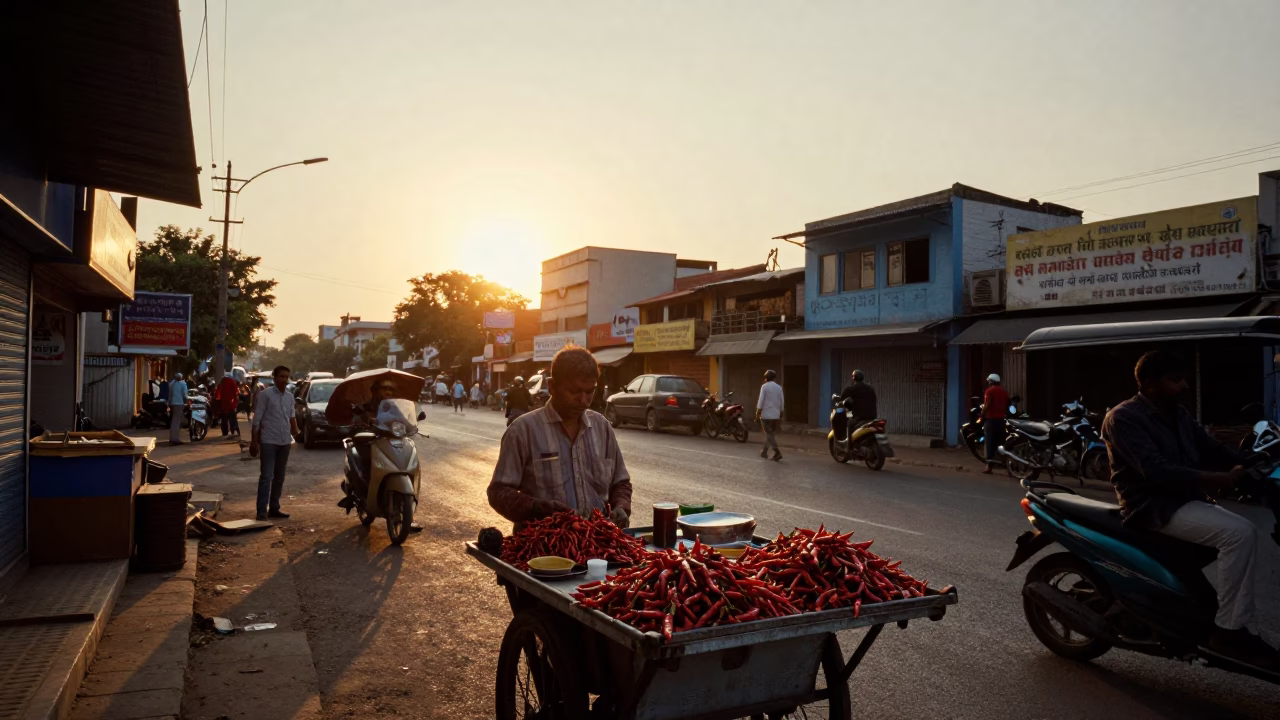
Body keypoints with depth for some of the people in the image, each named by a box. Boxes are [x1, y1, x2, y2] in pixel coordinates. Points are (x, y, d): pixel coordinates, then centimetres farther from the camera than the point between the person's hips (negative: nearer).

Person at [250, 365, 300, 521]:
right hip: (268, 441, -6)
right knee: (266, 477, -7)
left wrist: (296, 432, 8)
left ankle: (274, 508, 20)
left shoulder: (290, 396, 11)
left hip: (285, 442, 6)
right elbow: (257, 418, -8)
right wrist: (254, 440, -11)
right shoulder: (265, 394, -7)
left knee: (279, 477, 11)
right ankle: (262, 511, -6)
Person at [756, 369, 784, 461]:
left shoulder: (764, 386, -8)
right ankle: (764, 452, 27)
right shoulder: (779, 387, 7)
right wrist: (780, 416, 16)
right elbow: (781, 403, 9)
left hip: (766, 414, -5)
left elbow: (761, 401, -12)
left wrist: (757, 413, -7)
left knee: (769, 434, -4)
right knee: (770, 434, 16)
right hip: (776, 415, 5)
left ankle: (777, 452, -16)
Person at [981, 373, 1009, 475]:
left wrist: (982, 416, -6)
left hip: (991, 419, -6)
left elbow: (986, 406, -14)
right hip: (1001, 419, 6)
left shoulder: (989, 391, -6)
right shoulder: (1005, 391, 14)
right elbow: (1007, 406, 15)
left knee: (990, 443, -6)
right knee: (1000, 442, 12)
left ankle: (989, 466, -10)